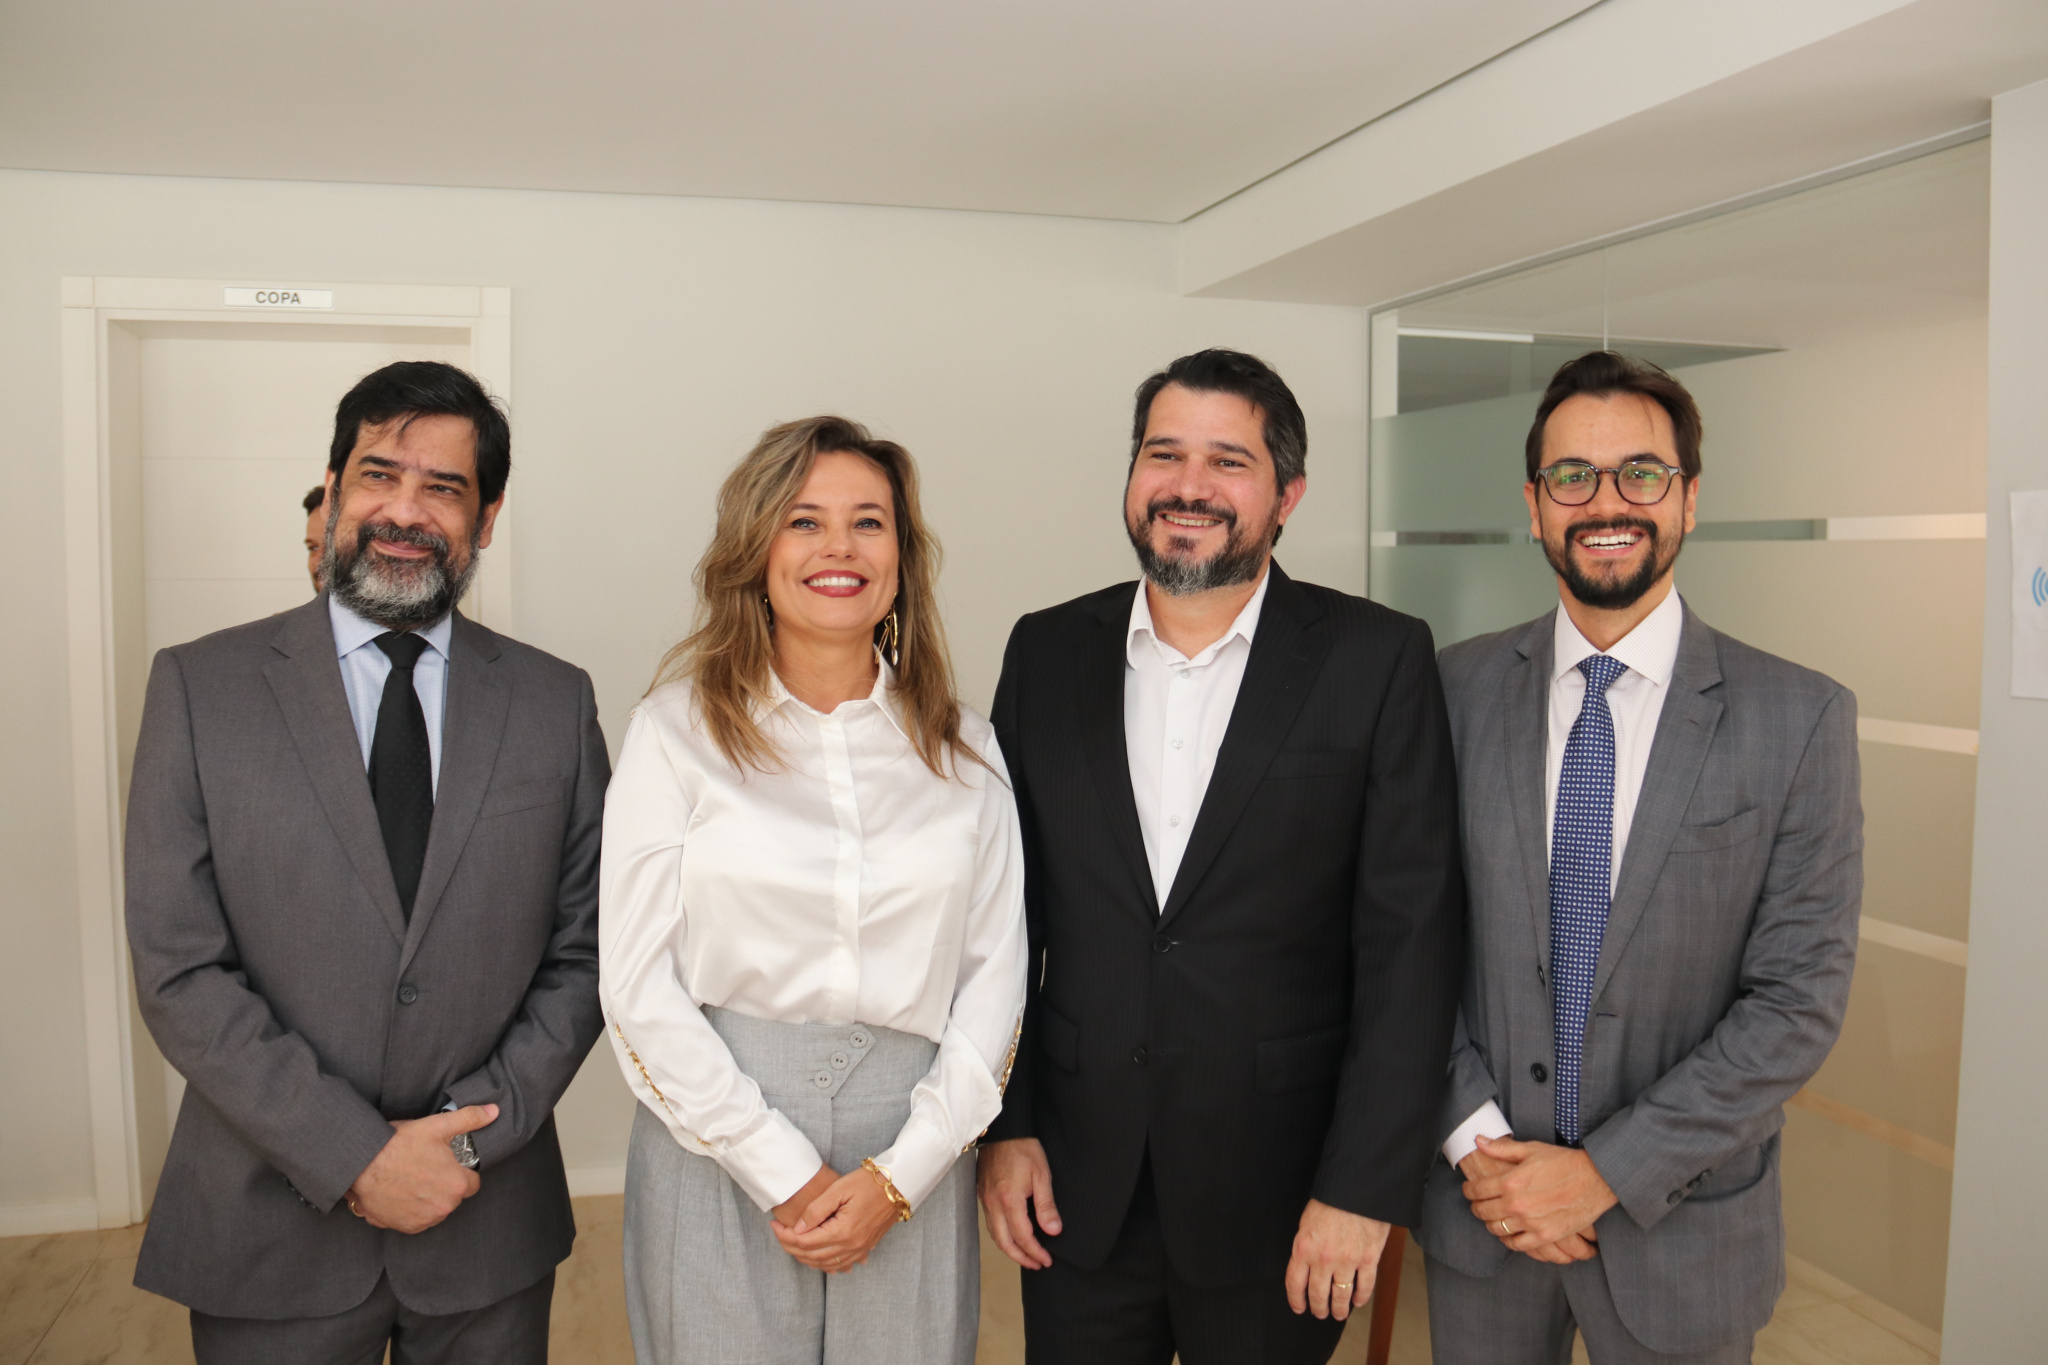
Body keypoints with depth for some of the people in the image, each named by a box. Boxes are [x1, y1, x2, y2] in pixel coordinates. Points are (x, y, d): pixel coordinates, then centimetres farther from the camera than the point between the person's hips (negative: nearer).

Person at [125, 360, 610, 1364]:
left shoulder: (555, 701, 0)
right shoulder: (199, 686, -4)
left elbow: (583, 952, 0)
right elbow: (179, 970, -8)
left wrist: (472, 1133, -10)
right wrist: (357, 1157, -13)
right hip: (271, 1230, -1)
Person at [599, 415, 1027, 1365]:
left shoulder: (962, 747, 4)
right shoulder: (678, 728, -3)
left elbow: (995, 975, 2)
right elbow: (640, 985, -6)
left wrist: (898, 1174, -7)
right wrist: (784, 1172, -9)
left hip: (910, 1163, 2)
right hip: (718, 1146, -1)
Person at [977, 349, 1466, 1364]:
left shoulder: (1378, 660, -8)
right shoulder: (1046, 652, 1)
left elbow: (1410, 939, -9)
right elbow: (1010, 908, 5)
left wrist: (1363, 1188, -11)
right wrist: (1004, 1125, 1)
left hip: (1279, 1195, -2)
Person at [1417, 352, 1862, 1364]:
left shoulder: (1801, 720, -9)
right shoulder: (1456, 689, -4)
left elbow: (1799, 999, -11)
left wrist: (1606, 1172, -15)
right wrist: (1475, 1139, -11)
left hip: (1680, 1228, -1)